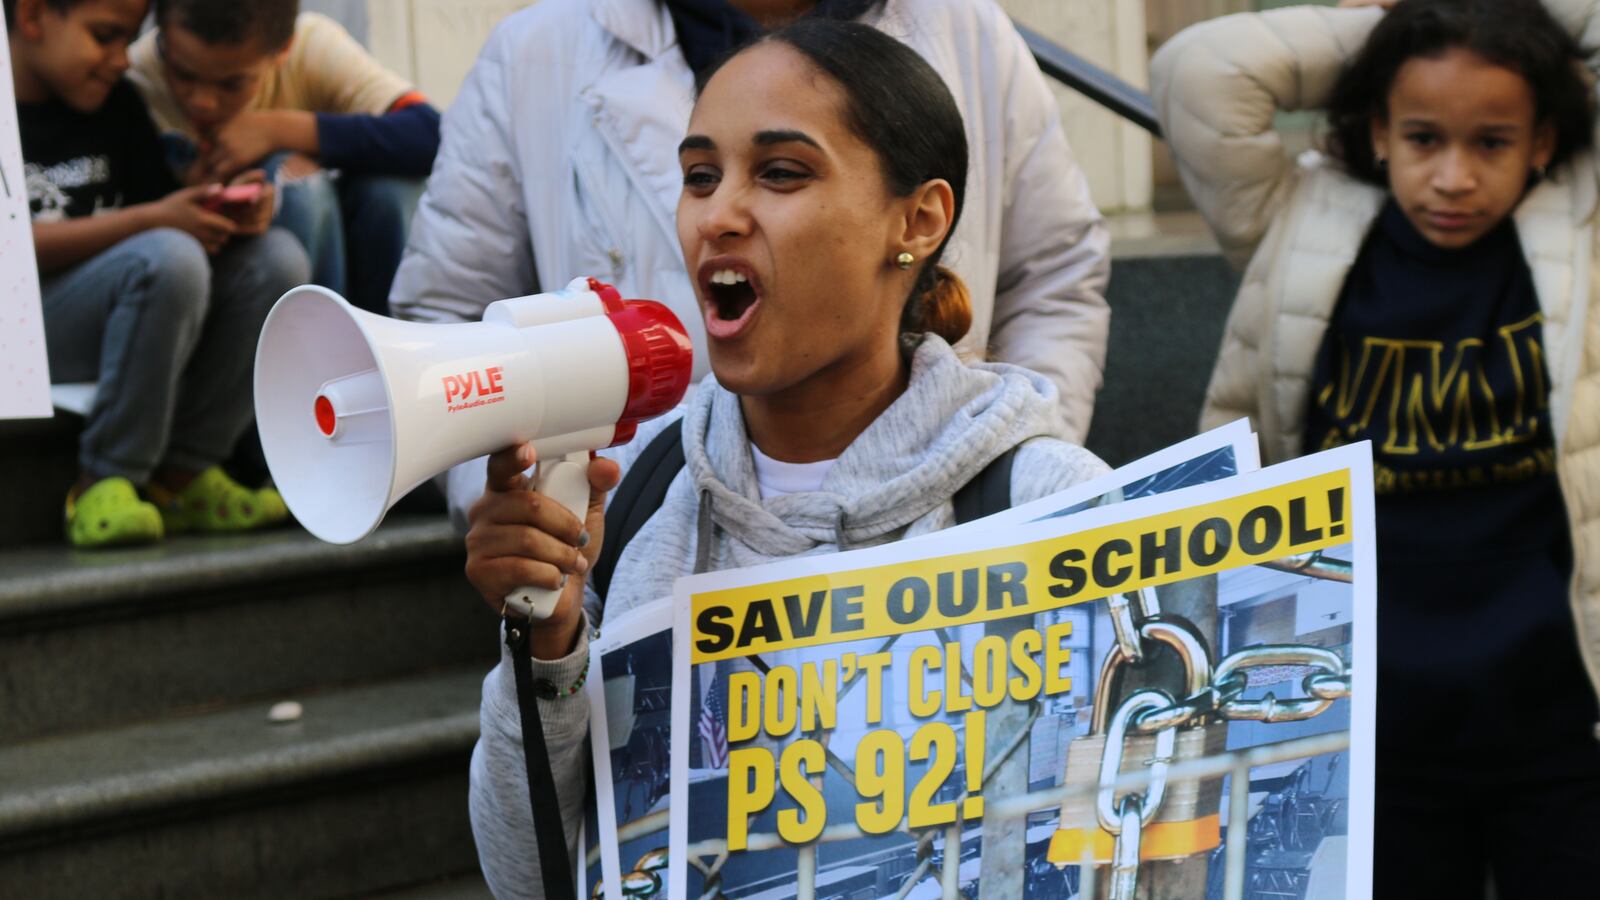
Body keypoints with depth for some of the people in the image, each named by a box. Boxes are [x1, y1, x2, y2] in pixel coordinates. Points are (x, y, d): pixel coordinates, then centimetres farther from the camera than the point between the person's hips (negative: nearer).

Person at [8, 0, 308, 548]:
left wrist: (229, 211, -9)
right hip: (20, 326, -7)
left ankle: (183, 473, -9)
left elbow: (166, 204, 14)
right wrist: (149, 220, -21)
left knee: (276, 257, -10)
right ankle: (105, 483, -23)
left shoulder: (116, 104, 16)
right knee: (167, 257, -33)